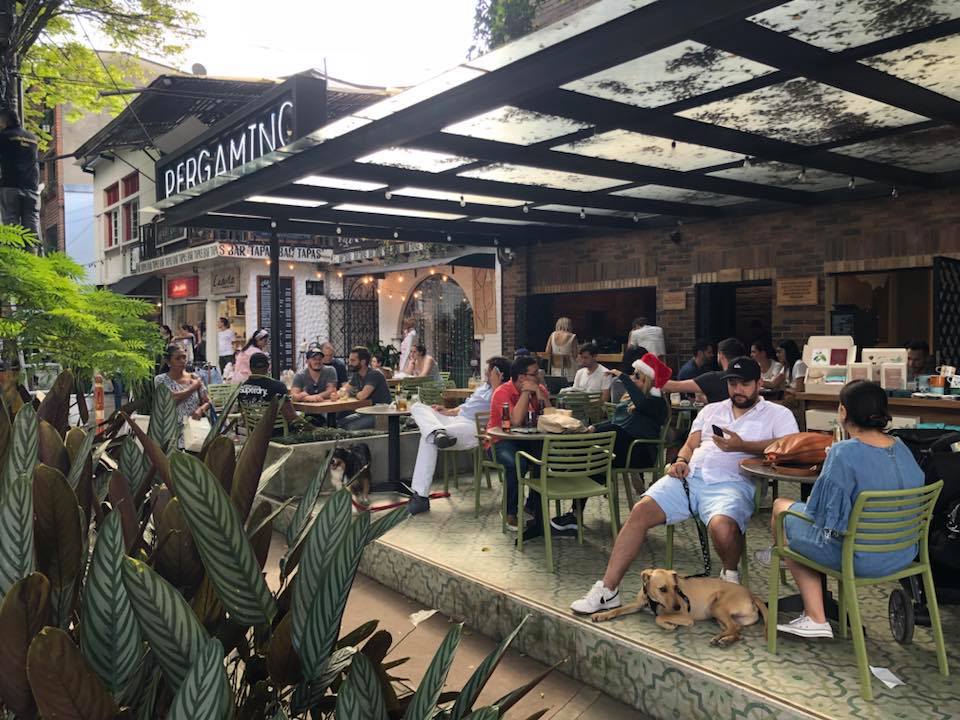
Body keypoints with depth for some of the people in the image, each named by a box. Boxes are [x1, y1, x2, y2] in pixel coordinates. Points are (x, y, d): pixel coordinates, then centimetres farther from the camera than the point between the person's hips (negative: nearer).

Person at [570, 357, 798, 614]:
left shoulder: (777, 414, 13)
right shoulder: (711, 410, 28)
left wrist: (742, 445, -13)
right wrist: (681, 460, 0)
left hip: (731, 483, -4)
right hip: (689, 477, 5)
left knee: (722, 526, -37)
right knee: (641, 511, -17)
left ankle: (730, 574, 1)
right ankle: (608, 590, -14)